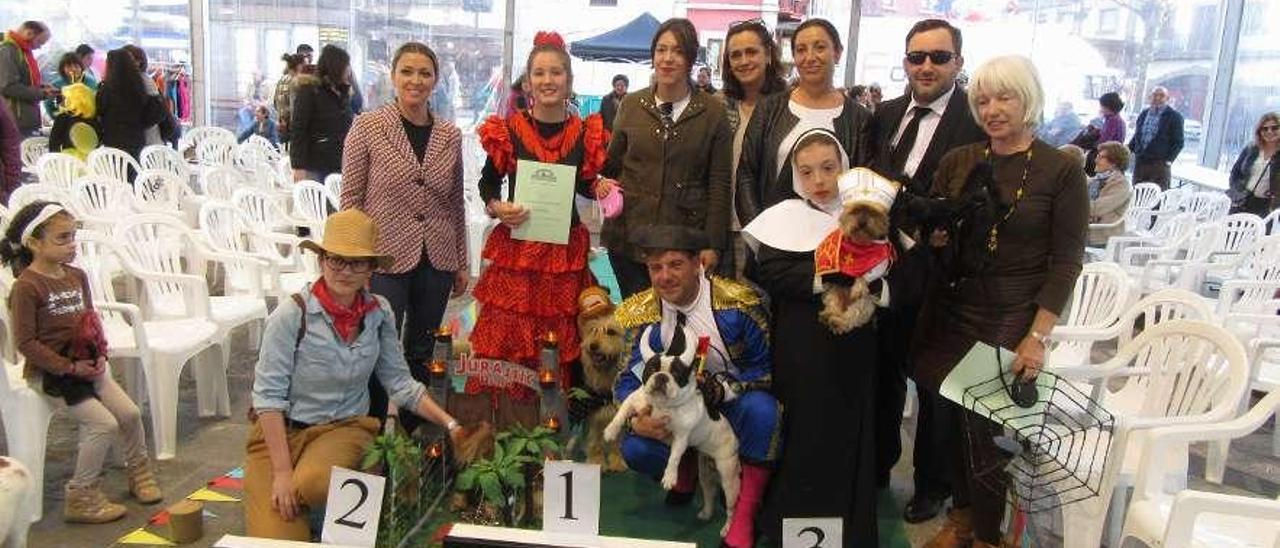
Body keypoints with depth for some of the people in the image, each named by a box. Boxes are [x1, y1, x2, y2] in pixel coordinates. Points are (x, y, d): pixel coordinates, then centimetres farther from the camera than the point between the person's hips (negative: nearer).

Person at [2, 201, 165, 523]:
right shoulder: (26, 286, -16)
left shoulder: (77, 276, 8)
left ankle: (140, 473, 24)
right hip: (50, 373, -7)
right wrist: (69, 367, -19)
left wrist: (100, 355, 1)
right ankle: (81, 497, 0)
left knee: (130, 413, 0)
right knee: (104, 424, -15)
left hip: (88, 365, 7)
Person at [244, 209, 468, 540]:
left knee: (314, 482, -32)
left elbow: (400, 382, 4)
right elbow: (268, 396, -14)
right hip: (281, 430, -2)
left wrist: (450, 425, -7)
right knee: (277, 537, -20)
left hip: (345, 427, 2)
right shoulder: (292, 314, -14)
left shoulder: (379, 312, -2)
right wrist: (282, 472, -19)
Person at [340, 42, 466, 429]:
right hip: (385, 259, -4)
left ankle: (414, 438, 29)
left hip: (436, 262, 4)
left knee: (422, 354, 14)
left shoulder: (450, 135, 6)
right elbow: (350, 198, -4)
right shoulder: (368, 127, -4)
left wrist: (461, 263, 12)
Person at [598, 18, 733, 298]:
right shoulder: (631, 104, 6)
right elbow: (612, 163, 16)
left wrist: (713, 244, -4)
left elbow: (719, 183, 0)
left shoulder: (713, 112, 0)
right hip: (629, 236, 2)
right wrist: (602, 184, -6)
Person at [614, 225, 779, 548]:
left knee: (761, 408, -36)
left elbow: (767, 366, -13)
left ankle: (745, 515, -18)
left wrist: (722, 387, -29)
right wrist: (636, 418, -28)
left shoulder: (738, 303, -19)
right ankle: (687, 465, 14)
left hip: (735, 408, -2)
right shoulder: (640, 315, -10)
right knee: (636, 450, -24)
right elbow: (628, 380, -7)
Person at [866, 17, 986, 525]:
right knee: (883, 374, 20)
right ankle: (877, 466, 40)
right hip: (883, 268, 5)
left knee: (934, 384, 12)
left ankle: (931, 484, 33)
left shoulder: (979, 120, -12)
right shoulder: (885, 114, 7)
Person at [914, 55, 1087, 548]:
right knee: (951, 415, 9)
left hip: (1011, 318, -4)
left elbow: (1066, 261, -7)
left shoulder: (1061, 170, -5)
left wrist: (1037, 337, -13)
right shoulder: (957, 162, 5)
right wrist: (934, 235, -10)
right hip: (950, 309, 4)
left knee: (987, 424, -1)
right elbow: (931, 232, 15)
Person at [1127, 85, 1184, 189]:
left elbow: (1178, 143, -1)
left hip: (1159, 165, -5)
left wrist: (1169, 160, -10)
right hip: (1140, 162, 5)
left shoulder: (1174, 117, 0)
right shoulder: (1144, 114, 15)